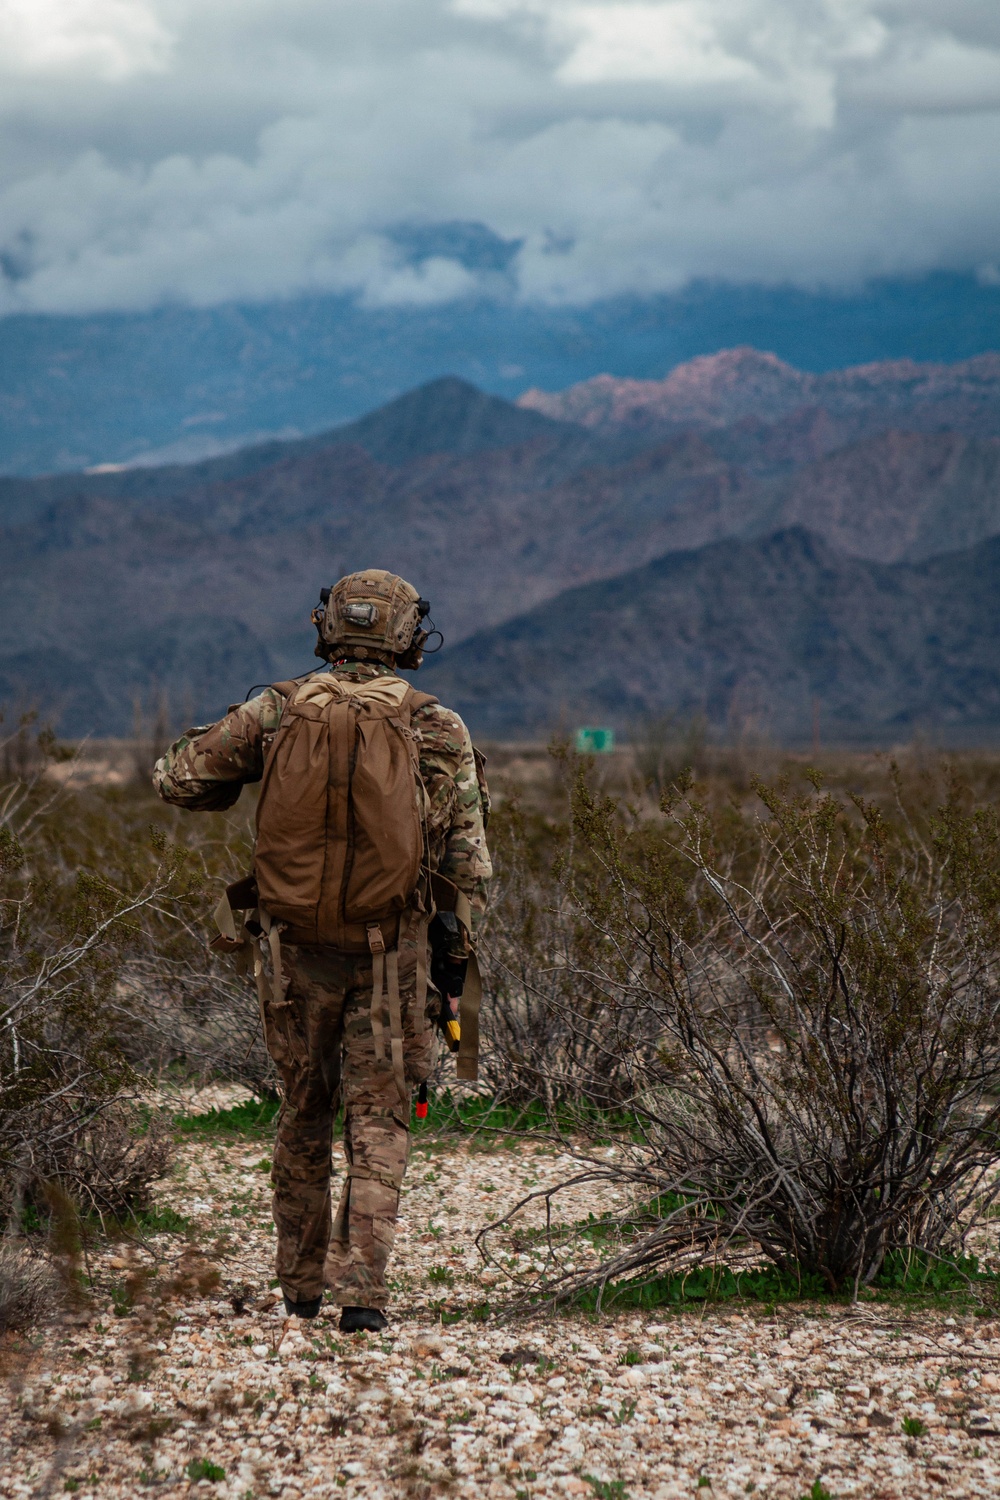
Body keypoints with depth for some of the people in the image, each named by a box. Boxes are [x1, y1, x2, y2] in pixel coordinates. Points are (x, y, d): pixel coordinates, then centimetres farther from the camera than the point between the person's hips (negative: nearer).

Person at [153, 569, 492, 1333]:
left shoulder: (277, 709, 0)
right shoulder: (440, 729, -2)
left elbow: (178, 777, 5)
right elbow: (470, 860, -3)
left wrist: (243, 782, 23)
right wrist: (457, 952, 6)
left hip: (296, 945, 2)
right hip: (391, 948, -2)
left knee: (304, 1113, 17)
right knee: (379, 1120, 4)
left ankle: (301, 1284, 27)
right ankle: (362, 1290, -8)